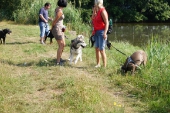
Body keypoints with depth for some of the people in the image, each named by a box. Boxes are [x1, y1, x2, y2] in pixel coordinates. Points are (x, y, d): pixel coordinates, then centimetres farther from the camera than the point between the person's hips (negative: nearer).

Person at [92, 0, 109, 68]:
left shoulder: (102, 11, -13)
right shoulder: (97, 11, 13)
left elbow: (107, 23, -19)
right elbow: (93, 20, 12)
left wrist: (105, 33, -26)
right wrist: (94, 11, 3)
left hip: (101, 32, -9)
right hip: (96, 32, 9)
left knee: (101, 50, -10)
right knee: (96, 49, 11)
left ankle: (104, 66, -7)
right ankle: (98, 64, 19)